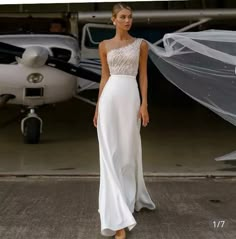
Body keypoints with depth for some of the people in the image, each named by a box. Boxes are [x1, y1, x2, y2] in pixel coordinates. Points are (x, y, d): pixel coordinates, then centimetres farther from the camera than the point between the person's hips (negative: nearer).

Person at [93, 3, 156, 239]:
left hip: (131, 98, 0)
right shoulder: (104, 45, 9)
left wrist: (144, 104, -4)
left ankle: (132, 198, 32)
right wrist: (97, 107, 8)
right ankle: (117, 218, -6)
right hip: (110, 98, 0)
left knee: (129, 152, 8)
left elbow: (143, 76, 6)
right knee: (111, 155, -6)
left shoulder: (141, 44, 8)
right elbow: (104, 77, 11)